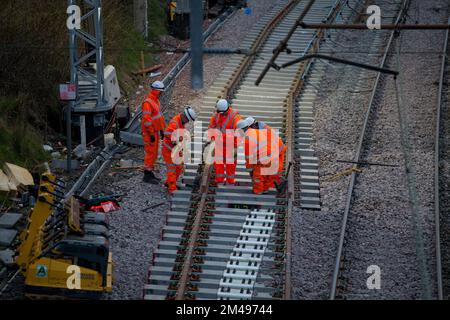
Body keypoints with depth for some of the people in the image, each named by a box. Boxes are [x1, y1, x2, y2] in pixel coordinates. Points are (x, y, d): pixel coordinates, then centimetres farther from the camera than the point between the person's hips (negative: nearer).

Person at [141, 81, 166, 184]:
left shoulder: (156, 101, 11)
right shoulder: (147, 103, -20)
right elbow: (146, 119, -24)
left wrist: (161, 129, 20)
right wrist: (151, 134, -24)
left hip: (155, 131, 10)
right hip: (149, 133, -10)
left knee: (154, 153, 14)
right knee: (150, 153, -5)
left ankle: (150, 173, 22)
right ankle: (147, 176, 0)